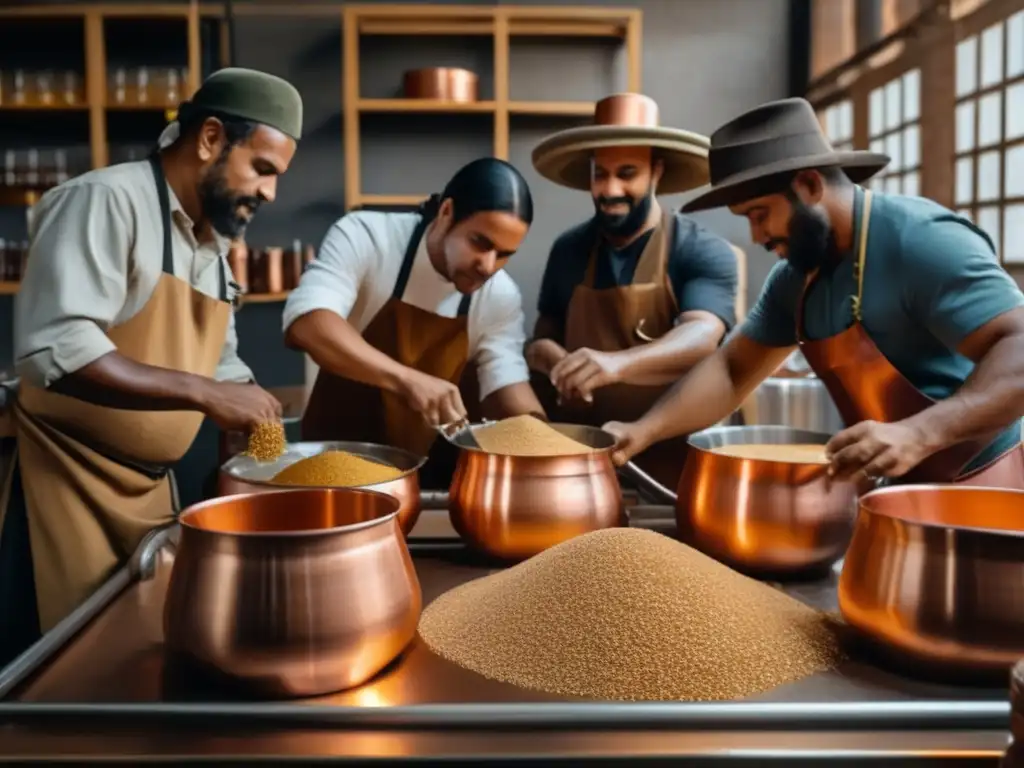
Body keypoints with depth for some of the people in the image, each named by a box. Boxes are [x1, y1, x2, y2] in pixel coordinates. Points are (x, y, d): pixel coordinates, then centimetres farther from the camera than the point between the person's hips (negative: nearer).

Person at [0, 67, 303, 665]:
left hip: (151, 490, 8)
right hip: (68, 485, -8)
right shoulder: (105, 200, -15)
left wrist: (248, 415, 1)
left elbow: (221, 363, 19)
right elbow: (54, 349, -27)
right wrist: (202, 393, -28)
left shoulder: (213, 243, 11)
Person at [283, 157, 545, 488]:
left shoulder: (501, 298, -9)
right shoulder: (364, 236, -19)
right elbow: (305, 324, -32)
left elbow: (506, 382, -9)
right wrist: (407, 379, -45)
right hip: (336, 455, -4)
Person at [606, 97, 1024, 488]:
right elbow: (732, 370, 5)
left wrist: (918, 435, -39)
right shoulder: (795, 277, 3)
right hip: (893, 485, 6)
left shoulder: (923, 241, -20)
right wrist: (644, 431, -8)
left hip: (973, 485, -6)